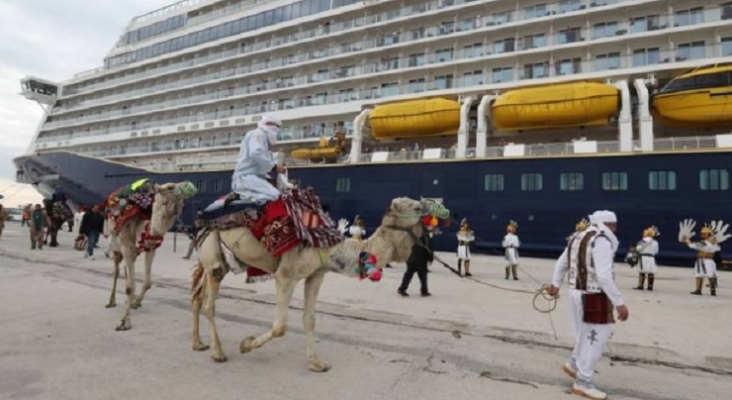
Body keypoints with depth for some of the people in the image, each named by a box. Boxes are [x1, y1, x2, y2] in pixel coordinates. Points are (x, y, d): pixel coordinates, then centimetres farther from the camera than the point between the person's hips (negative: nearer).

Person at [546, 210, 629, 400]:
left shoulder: (578, 238, 13)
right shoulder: (602, 241, -16)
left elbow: (561, 263, 19)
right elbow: (604, 276, -24)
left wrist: (556, 284, 22)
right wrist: (619, 302, -21)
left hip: (577, 293, 9)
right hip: (594, 297, -9)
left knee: (587, 335, 24)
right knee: (595, 339, 3)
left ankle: (573, 364, 37)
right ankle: (583, 383, 13)